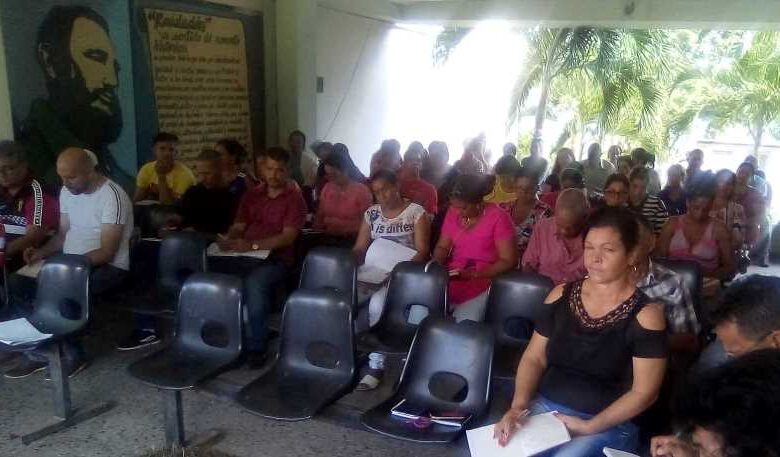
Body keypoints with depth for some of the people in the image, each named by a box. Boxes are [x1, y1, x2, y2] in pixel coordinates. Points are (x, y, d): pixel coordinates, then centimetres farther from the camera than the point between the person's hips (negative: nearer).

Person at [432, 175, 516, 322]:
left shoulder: (498, 218, -12)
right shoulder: (453, 211, 4)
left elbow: (508, 261, -12)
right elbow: (442, 247, 10)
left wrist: (472, 274, -20)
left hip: (482, 280, -4)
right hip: (450, 277, 5)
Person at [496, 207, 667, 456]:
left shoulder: (645, 315, -7)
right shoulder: (561, 295, 5)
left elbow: (644, 392, -8)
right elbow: (534, 358, 7)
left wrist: (589, 427, -14)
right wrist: (518, 406, -8)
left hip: (608, 424, -3)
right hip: (544, 408, 4)